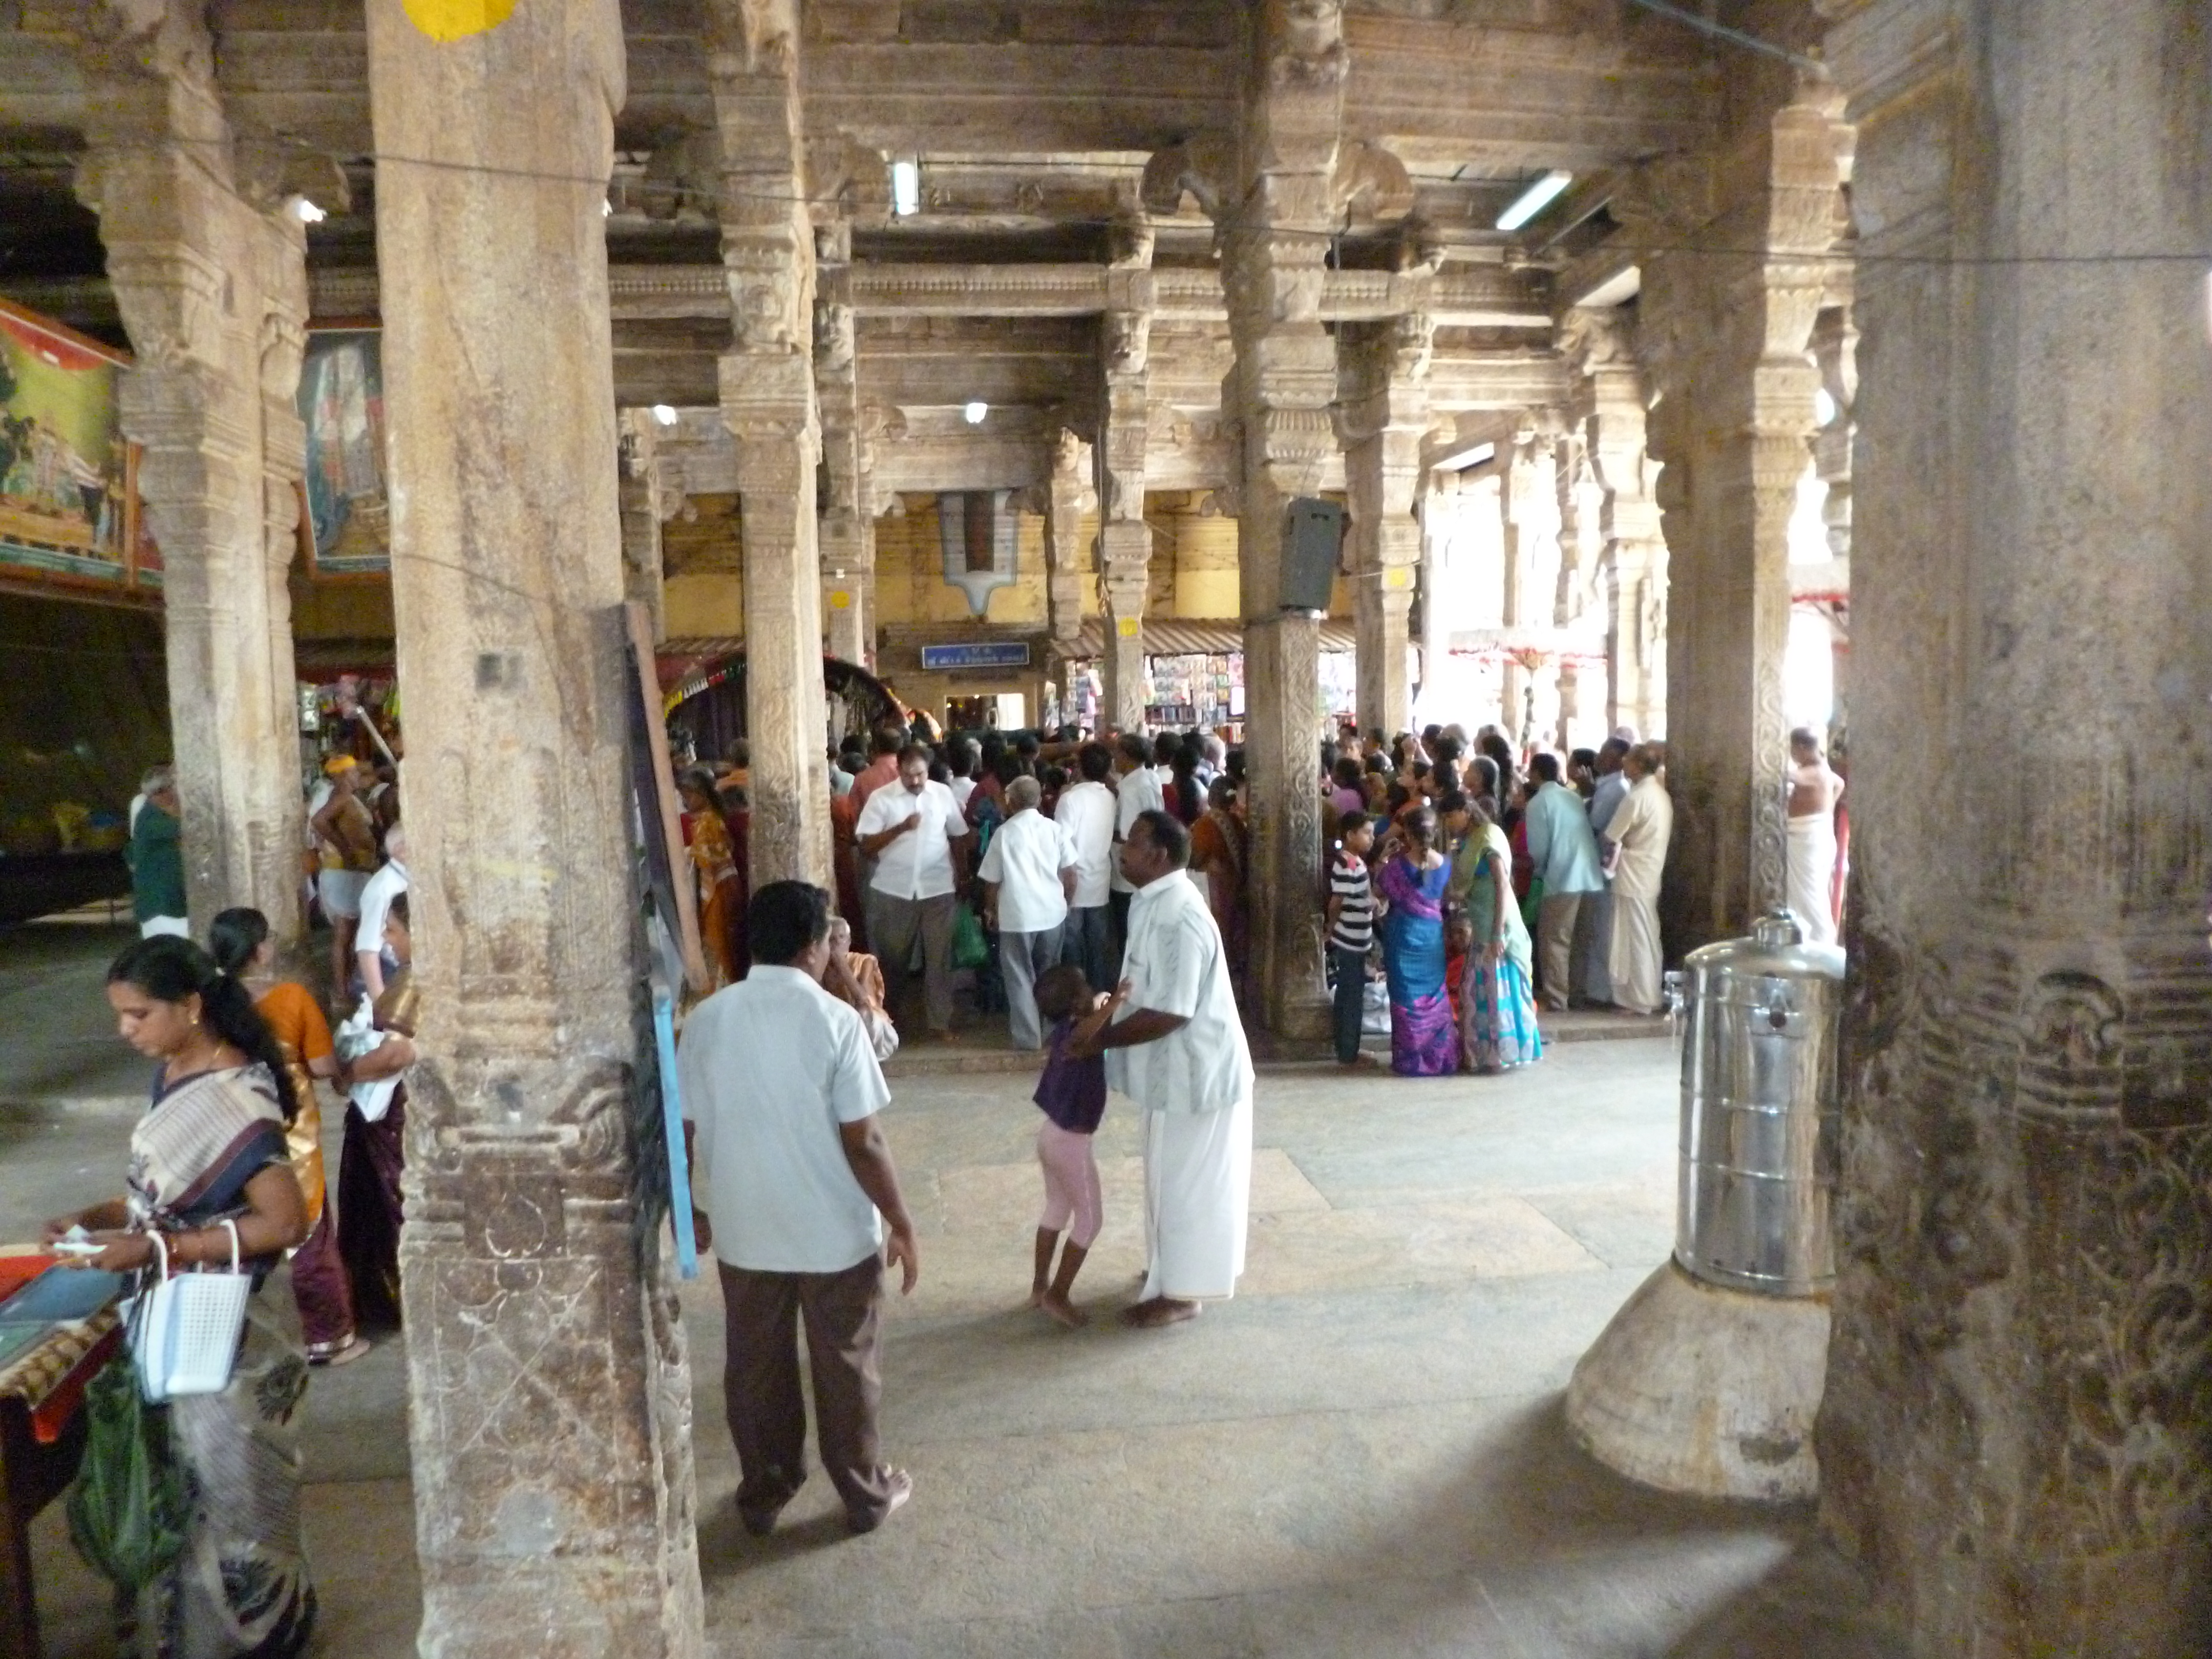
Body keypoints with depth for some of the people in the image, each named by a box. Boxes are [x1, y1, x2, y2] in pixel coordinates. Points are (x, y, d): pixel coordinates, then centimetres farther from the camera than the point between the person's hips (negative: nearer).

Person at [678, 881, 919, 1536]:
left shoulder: (707, 1019, -5)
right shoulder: (834, 1019, -17)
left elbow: (680, 1132, 0)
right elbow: (863, 1143, -16)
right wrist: (902, 1225, -5)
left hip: (744, 1231, 3)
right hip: (836, 1233, -3)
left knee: (756, 1368, 20)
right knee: (845, 1367, 15)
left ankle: (763, 1495, 35)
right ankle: (867, 1495, 30)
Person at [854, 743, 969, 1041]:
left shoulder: (944, 794, 2)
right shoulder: (881, 798, -4)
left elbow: (959, 836, 11)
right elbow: (866, 846, -9)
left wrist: (960, 876, 10)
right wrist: (901, 828, -20)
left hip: (938, 889, 1)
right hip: (892, 891, -1)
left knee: (939, 957, 4)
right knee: (892, 957, 11)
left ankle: (940, 1022, 12)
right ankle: (886, 1017, 28)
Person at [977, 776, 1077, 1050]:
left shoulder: (1004, 833, -7)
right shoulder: (1056, 829, 0)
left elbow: (992, 881, -1)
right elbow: (1070, 875, 3)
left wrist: (990, 910, 15)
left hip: (1016, 916, -3)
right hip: (1052, 913, 3)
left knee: (1020, 978, 8)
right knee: (1049, 975, 19)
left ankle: (1029, 1038, 8)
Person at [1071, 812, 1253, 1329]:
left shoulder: (1177, 918, -28)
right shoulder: (1156, 902, 5)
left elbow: (1170, 1012, -28)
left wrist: (1101, 1039, -20)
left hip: (1193, 1069, -10)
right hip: (1175, 1067, 10)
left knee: (1183, 1182, 4)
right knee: (1172, 1178, 22)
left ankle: (1180, 1292, 18)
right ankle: (1170, 1266, 39)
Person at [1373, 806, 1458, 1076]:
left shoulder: (1397, 864, -15)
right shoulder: (1445, 863, -4)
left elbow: (1379, 893, -2)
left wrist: (1384, 861, 1)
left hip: (1404, 935, -3)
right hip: (1432, 935, 3)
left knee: (1407, 998, 6)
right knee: (1435, 997, 16)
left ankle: (1411, 1060, 10)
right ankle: (1441, 1058, 20)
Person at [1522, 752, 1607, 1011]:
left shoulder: (1538, 803, -4)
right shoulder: (1574, 797, 16)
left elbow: (1538, 849, -9)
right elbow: (1589, 835, 17)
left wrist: (1539, 868, 13)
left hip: (1563, 878, -7)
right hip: (1590, 877, 7)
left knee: (1554, 940, 1)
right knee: (1578, 939, 16)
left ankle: (1556, 1000, 1)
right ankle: (1577, 993, 24)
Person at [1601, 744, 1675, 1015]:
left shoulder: (1636, 797, -17)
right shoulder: (1662, 795, 9)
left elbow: (1611, 837, -12)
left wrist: (1609, 860, 8)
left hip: (1633, 877, -9)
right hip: (1651, 874, 9)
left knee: (1636, 939, -3)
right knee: (1648, 938, 13)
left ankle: (1640, 1001, 2)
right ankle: (1650, 997, 18)